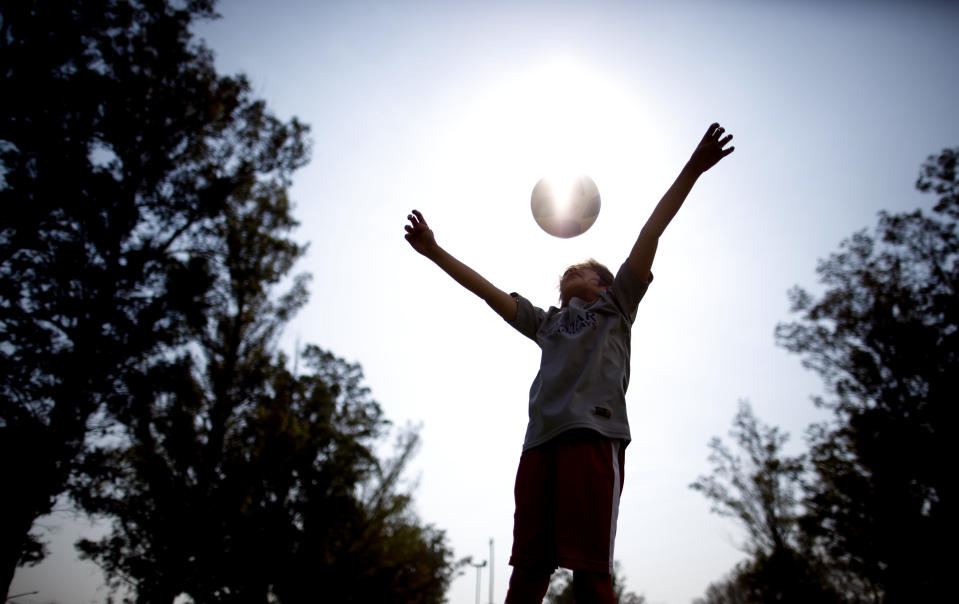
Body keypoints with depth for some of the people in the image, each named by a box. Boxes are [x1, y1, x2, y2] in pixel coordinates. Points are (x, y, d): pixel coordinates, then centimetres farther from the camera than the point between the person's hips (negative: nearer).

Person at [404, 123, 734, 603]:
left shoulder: (613, 307, 23)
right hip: (540, 439, 4)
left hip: (593, 433, -4)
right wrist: (434, 252, 31)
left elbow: (650, 235, 16)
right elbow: (487, 290, 32)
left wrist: (692, 170, 11)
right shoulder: (546, 323, 33)